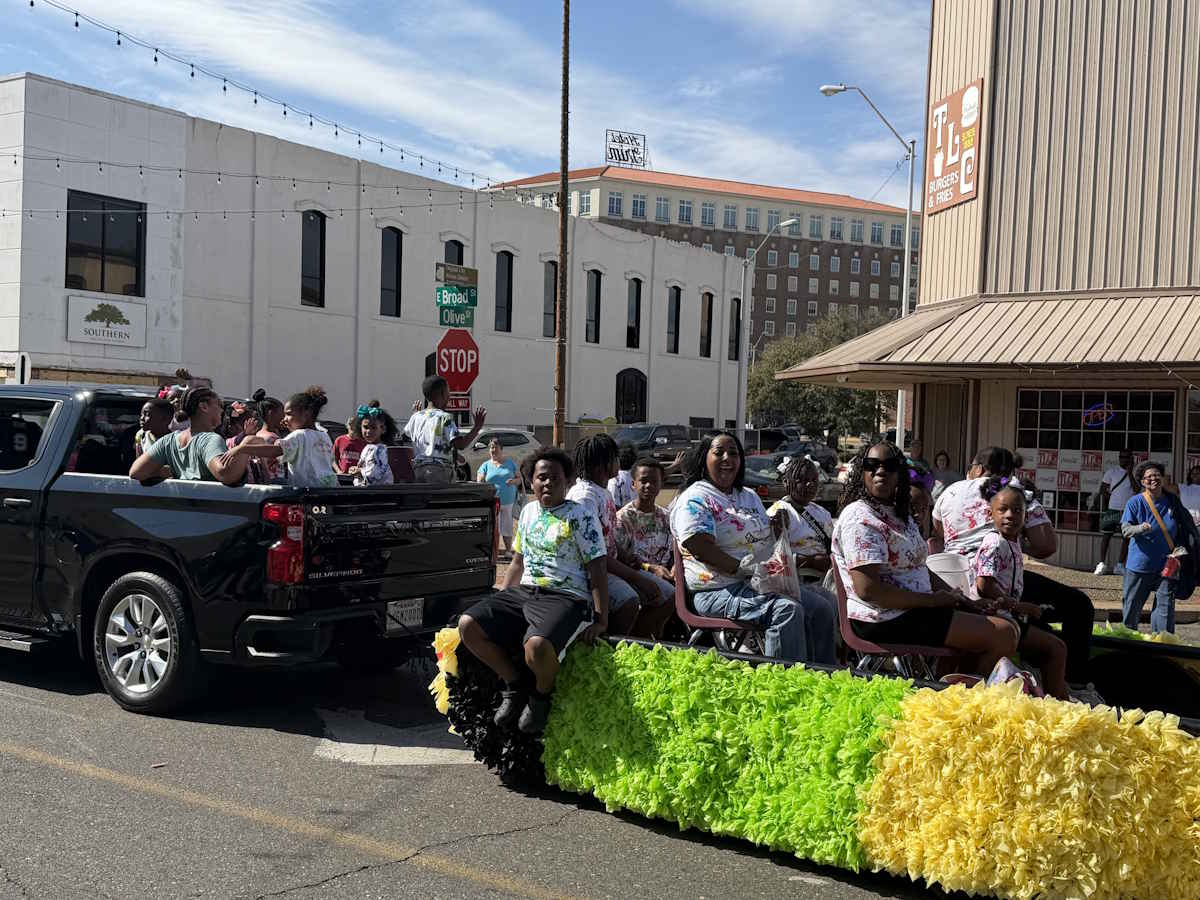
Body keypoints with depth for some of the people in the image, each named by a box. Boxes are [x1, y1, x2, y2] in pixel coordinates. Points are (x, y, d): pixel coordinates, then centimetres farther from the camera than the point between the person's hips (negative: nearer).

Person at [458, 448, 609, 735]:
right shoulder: (529, 511, 18)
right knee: (468, 625, -16)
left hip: (565, 596, -6)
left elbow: (598, 570, -3)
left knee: (537, 646, -37)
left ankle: (542, 694, -1)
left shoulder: (581, 516, 0)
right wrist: (499, 602, 15)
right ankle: (516, 684, 2)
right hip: (523, 592, 6)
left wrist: (601, 620, -10)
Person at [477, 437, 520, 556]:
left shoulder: (510, 463, 10)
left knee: (507, 526, 7)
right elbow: (479, 482, -1)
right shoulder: (485, 465, 6)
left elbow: (519, 478, 13)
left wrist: (513, 481, -10)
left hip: (508, 501, 1)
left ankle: (508, 551, 19)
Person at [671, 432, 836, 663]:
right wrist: (742, 568, -23)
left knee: (821, 607, -5)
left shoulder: (749, 496, 22)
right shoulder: (695, 499, -6)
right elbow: (700, 548, -19)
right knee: (787, 609, -29)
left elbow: (768, 538, 27)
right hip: (720, 590, -9)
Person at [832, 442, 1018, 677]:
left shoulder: (897, 514, 17)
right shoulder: (860, 519, -16)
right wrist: (931, 600, -17)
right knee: (1003, 635, -11)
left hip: (915, 608, 10)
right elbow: (868, 589, -24)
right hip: (885, 621, -10)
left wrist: (954, 596, 7)